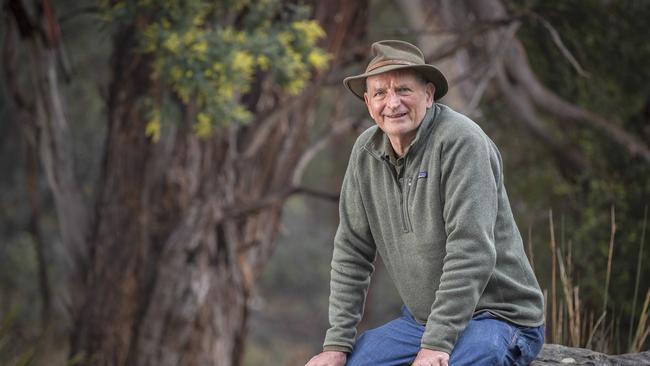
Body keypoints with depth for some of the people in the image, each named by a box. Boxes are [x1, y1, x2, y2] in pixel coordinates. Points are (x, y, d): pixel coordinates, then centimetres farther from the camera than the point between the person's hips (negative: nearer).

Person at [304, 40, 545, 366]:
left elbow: (471, 252, -25)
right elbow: (351, 252, 7)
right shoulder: (366, 152, 3)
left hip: (496, 318, -6)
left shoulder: (460, 141, -18)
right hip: (420, 320, 7)